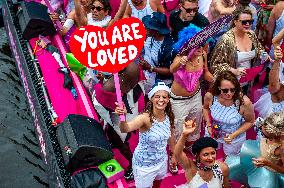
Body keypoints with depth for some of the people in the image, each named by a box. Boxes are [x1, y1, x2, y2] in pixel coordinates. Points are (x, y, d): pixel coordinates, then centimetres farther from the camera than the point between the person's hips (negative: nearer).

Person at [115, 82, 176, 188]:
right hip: (144, 164, -6)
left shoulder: (169, 117, -13)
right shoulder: (145, 118, -31)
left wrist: (174, 154, 15)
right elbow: (126, 129, -49)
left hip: (162, 160, 6)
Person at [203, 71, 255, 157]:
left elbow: (250, 122, -15)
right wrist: (208, 124, -14)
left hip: (234, 139, -2)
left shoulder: (244, 102, -35)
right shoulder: (210, 96, -27)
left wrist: (234, 135, -24)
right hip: (213, 134, 2)